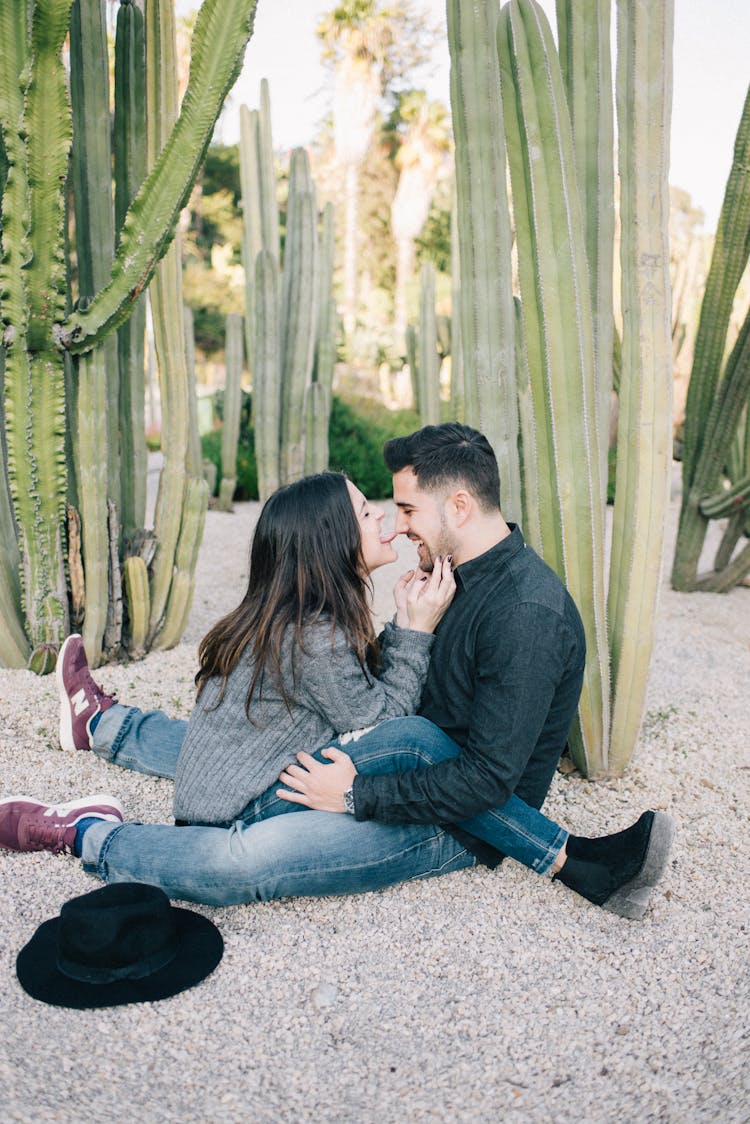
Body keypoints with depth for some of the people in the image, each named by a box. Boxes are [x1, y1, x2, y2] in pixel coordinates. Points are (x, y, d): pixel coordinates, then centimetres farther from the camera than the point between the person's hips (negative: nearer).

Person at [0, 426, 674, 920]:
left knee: (241, 858, -31)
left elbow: (489, 779, -28)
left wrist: (355, 794, -24)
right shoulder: (464, 580, 7)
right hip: (434, 772, 9)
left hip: (467, 822, -9)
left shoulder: (526, 613, -26)